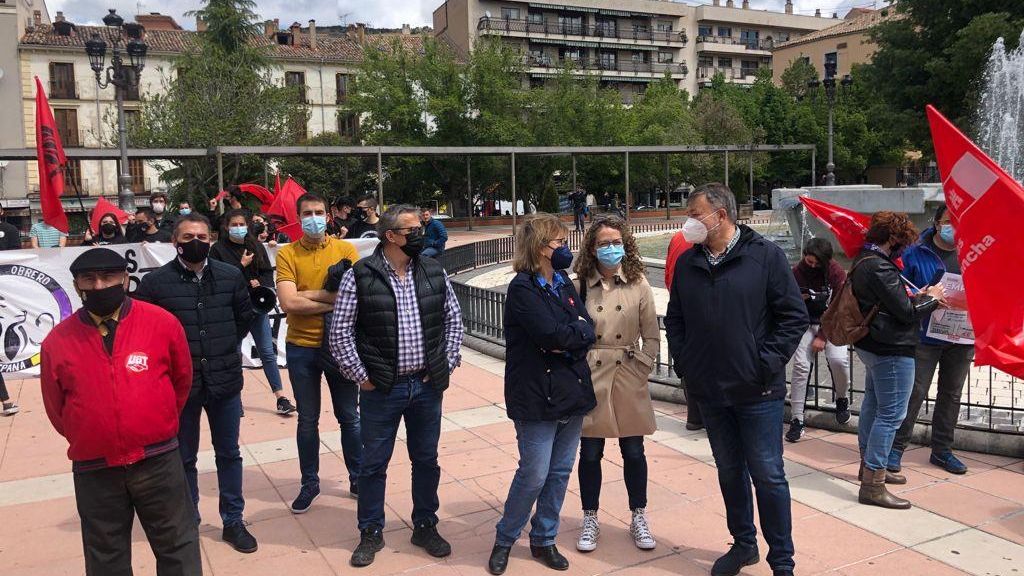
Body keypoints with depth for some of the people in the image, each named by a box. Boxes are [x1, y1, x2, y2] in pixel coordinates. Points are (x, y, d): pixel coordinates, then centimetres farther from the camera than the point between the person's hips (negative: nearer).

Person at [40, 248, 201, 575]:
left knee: (178, 548, 12)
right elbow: (56, 408, 10)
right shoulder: (57, 341, -4)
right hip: (93, 471, 1)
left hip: (159, 462, -1)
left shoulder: (162, 323, -6)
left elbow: (182, 379, 9)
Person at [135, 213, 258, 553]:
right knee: (184, 458, 13)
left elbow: (245, 317, 14)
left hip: (225, 381, 2)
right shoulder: (156, 282, -8)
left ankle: (233, 522, 26)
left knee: (229, 454, 13)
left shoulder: (230, 276, 0)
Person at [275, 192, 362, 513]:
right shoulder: (287, 254, -5)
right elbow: (288, 302, -17)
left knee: (349, 417, 12)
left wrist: (308, 294, -16)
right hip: (301, 348, 0)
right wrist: (333, 301, -16)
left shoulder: (345, 249, -4)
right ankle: (310, 483, 29)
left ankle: (357, 479, 29)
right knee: (307, 420, 13)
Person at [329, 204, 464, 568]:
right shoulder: (359, 277, -10)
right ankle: (371, 533, 28)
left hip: (427, 385, 3)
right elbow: (340, 332, -6)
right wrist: (360, 376, -7)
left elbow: (453, 319, 11)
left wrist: (447, 364, 4)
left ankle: (425, 527, 33)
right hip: (381, 388, -3)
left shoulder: (434, 273, 1)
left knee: (426, 460, 15)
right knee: (374, 463, 10)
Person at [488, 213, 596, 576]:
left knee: (560, 473, 14)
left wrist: (566, 340, -16)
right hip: (537, 397, -7)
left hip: (572, 393, 7)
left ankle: (544, 540, 30)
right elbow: (550, 333, -24)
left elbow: (589, 330, 2)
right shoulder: (522, 288, -12)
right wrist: (578, 332, -7)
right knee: (534, 475, 0)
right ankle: (504, 539, 21)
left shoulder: (563, 283, 11)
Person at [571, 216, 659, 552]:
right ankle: (590, 521, 26)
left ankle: (638, 519, 29)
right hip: (590, 379, 0)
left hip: (628, 379, 0)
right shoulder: (580, 286, -3)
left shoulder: (639, 285, -2)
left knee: (633, 451, 10)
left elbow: (652, 337, 1)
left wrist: (640, 370, -7)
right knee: (590, 452, 8)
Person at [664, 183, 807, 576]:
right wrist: (683, 362, 2)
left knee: (768, 476, 4)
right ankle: (743, 544, 35)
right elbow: (675, 319, 13)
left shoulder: (765, 255, -8)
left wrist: (767, 364, -12)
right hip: (709, 391, 4)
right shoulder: (687, 263, 4)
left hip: (757, 392, -4)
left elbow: (794, 316, -7)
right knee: (729, 471, 17)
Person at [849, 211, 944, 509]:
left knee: (873, 404, 20)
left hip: (871, 345, 11)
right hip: (891, 350, -11)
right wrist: (931, 298, -1)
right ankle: (873, 485, -5)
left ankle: (869, 465, 34)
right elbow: (906, 312, -18)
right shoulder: (880, 268, -22)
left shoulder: (863, 262, 11)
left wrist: (918, 296, 5)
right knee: (891, 414, -7)